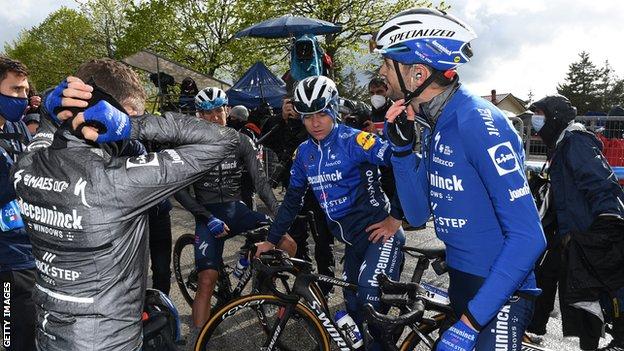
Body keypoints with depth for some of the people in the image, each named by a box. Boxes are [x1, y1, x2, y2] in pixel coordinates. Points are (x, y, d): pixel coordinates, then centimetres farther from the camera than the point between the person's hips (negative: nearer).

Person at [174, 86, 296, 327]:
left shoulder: (240, 141, 1)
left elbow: (260, 180, -5)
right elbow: (180, 190, -9)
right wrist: (209, 219, -18)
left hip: (236, 209, 3)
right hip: (209, 216, -3)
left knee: (288, 243, -15)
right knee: (207, 280, -21)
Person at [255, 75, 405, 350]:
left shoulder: (354, 140, -14)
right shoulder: (304, 152, 5)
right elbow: (292, 199, 14)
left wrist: (395, 218, -17)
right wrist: (271, 240, 14)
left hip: (379, 231, -6)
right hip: (351, 239, 7)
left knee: (370, 294, -25)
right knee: (354, 307, 11)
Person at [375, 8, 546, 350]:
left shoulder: (478, 123, -23)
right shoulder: (434, 126, 3)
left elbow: (528, 237, -26)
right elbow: (418, 214, 3)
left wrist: (469, 323, -27)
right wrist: (401, 146, -10)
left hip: (499, 291, -8)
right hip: (461, 282, 8)